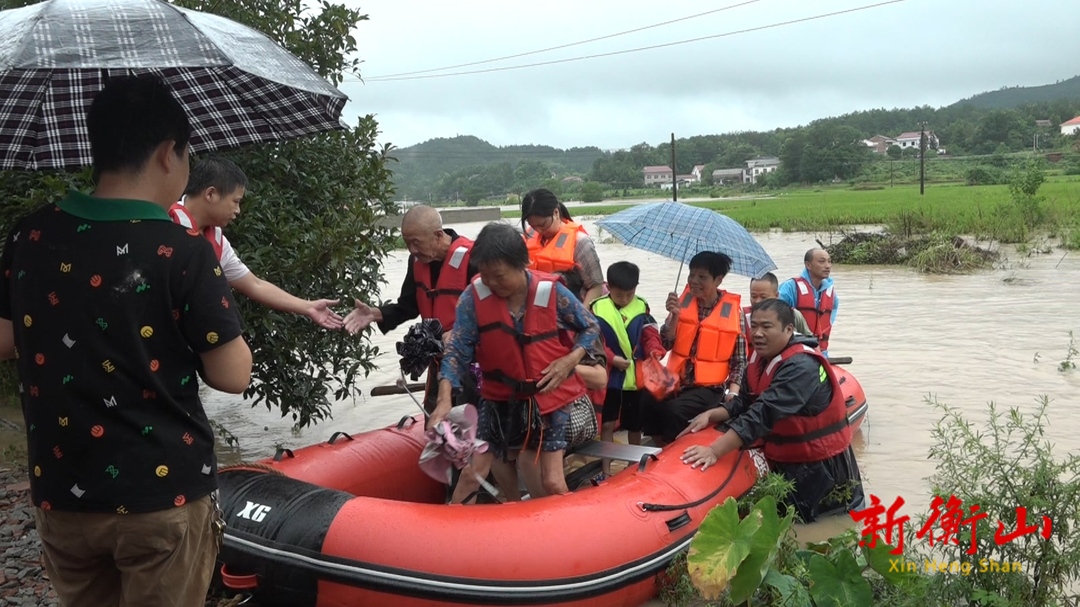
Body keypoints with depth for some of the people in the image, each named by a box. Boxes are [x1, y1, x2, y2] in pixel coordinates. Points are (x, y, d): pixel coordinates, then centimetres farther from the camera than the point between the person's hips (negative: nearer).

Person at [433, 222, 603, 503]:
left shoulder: (552, 292, -16)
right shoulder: (473, 297, -15)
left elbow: (591, 327, -1)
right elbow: (458, 351, -15)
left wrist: (570, 360, -17)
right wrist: (444, 400, -28)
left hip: (551, 397, -1)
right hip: (501, 398, 1)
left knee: (552, 482, -2)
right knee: (473, 473, 1)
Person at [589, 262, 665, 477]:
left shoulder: (642, 307, 1)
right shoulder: (597, 308, -6)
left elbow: (650, 336, -1)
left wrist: (656, 352, -21)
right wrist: (611, 358, -19)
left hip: (636, 376, 2)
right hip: (609, 376, -2)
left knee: (635, 425, 14)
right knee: (607, 424, 1)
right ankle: (605, 471, 9)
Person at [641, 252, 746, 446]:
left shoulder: (733, 309, -5)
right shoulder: (684, 301, 3)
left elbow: (739, 358, -1)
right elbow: (666, 345, 0)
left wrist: (733, 391, -14)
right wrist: (675, 316, -15)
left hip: (709, 386, -3)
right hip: (677, 379, 3)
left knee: (675, 411, -29)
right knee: (648, 402, -24)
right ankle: (662, 449, -1)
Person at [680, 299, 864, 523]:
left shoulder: (801, 366, -30)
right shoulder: (759, 358, -1)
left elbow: (763, 414, -40)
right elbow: (744, 403, 4)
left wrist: (715, 450, -46)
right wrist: (711, 415, -16)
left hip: (821, 467, -8)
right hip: (784, 463, 8)